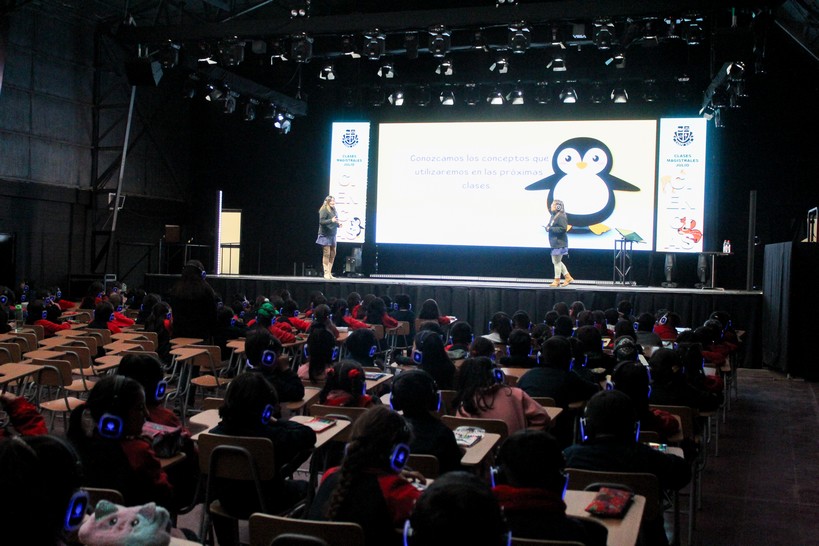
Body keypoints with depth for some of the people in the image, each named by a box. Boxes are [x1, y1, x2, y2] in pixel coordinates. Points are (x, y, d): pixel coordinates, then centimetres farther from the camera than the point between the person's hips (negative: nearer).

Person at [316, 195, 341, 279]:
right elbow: (321, 221, -17)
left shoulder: (333, 210, 15)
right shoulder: (324, 210, -9)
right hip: (325, 235, -8)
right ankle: (326, 273, -3)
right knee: (326, 254, -7)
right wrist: (331, 220, -28)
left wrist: (338, 224, 3)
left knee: (333, 254, 8)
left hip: (332, 235, 8)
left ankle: (329, 273, 15)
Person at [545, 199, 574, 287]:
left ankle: (557, 280, 10)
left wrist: (550, 229, -20)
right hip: (554, 243, 10)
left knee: (557, 261, -1)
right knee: (556, 261, 15)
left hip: (559, 243, -10)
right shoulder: (553, 216, 12)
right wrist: (547, 227, 1)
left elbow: (563, 228, -23)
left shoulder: (561, 217, -16)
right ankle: (568, 277, 22)